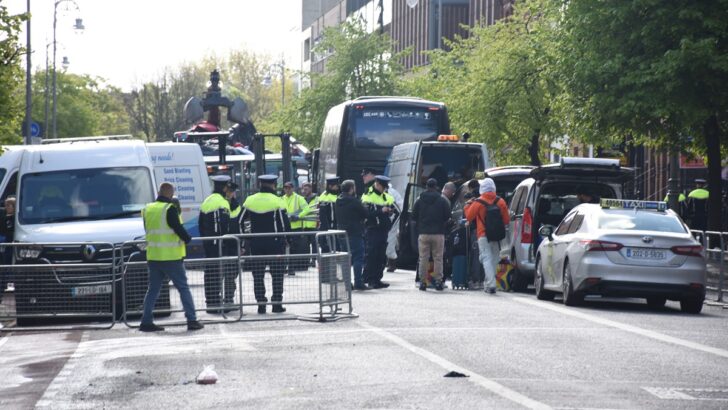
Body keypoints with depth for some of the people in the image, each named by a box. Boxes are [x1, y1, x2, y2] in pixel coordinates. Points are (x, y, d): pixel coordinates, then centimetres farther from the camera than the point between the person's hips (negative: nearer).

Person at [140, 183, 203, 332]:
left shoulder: (147, 209, 10)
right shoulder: (170, 209, -13)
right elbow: (178, 228, -14)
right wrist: (188, 240, 2)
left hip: (153, 256, 6)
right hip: (171, 257, -6)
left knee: (153, 289, 12)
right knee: (183, 288, 1)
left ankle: (146, 322, 7)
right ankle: (192, 320, -1)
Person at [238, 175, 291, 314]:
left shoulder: (250, 200, 3)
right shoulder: (277, 201, -9)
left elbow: (240, 221, 6)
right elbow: (285, 224, -11)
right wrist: (287, 239, 2)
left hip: (256, 244, 3)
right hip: (275, 243, -3)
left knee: (258, 275, 8)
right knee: (277, 274, 5)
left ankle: (261, 304, 5)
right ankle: (277, 303, 3)